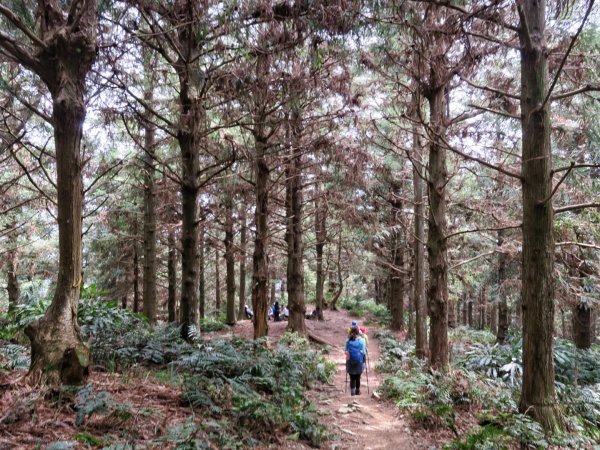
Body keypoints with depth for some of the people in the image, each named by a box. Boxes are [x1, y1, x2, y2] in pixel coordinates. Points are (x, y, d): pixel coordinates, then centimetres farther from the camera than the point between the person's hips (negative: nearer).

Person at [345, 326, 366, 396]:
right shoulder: (361, 341, -11)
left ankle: (352, 391, 6)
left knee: (352, 378, 10)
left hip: (350, 363, 1)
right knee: (358, 377, 14)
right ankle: (357, 391, 23)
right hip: (359, 362, -1)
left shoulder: (348, 341, -5)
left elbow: (346, 352, -3)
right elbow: (364, 352, -8)